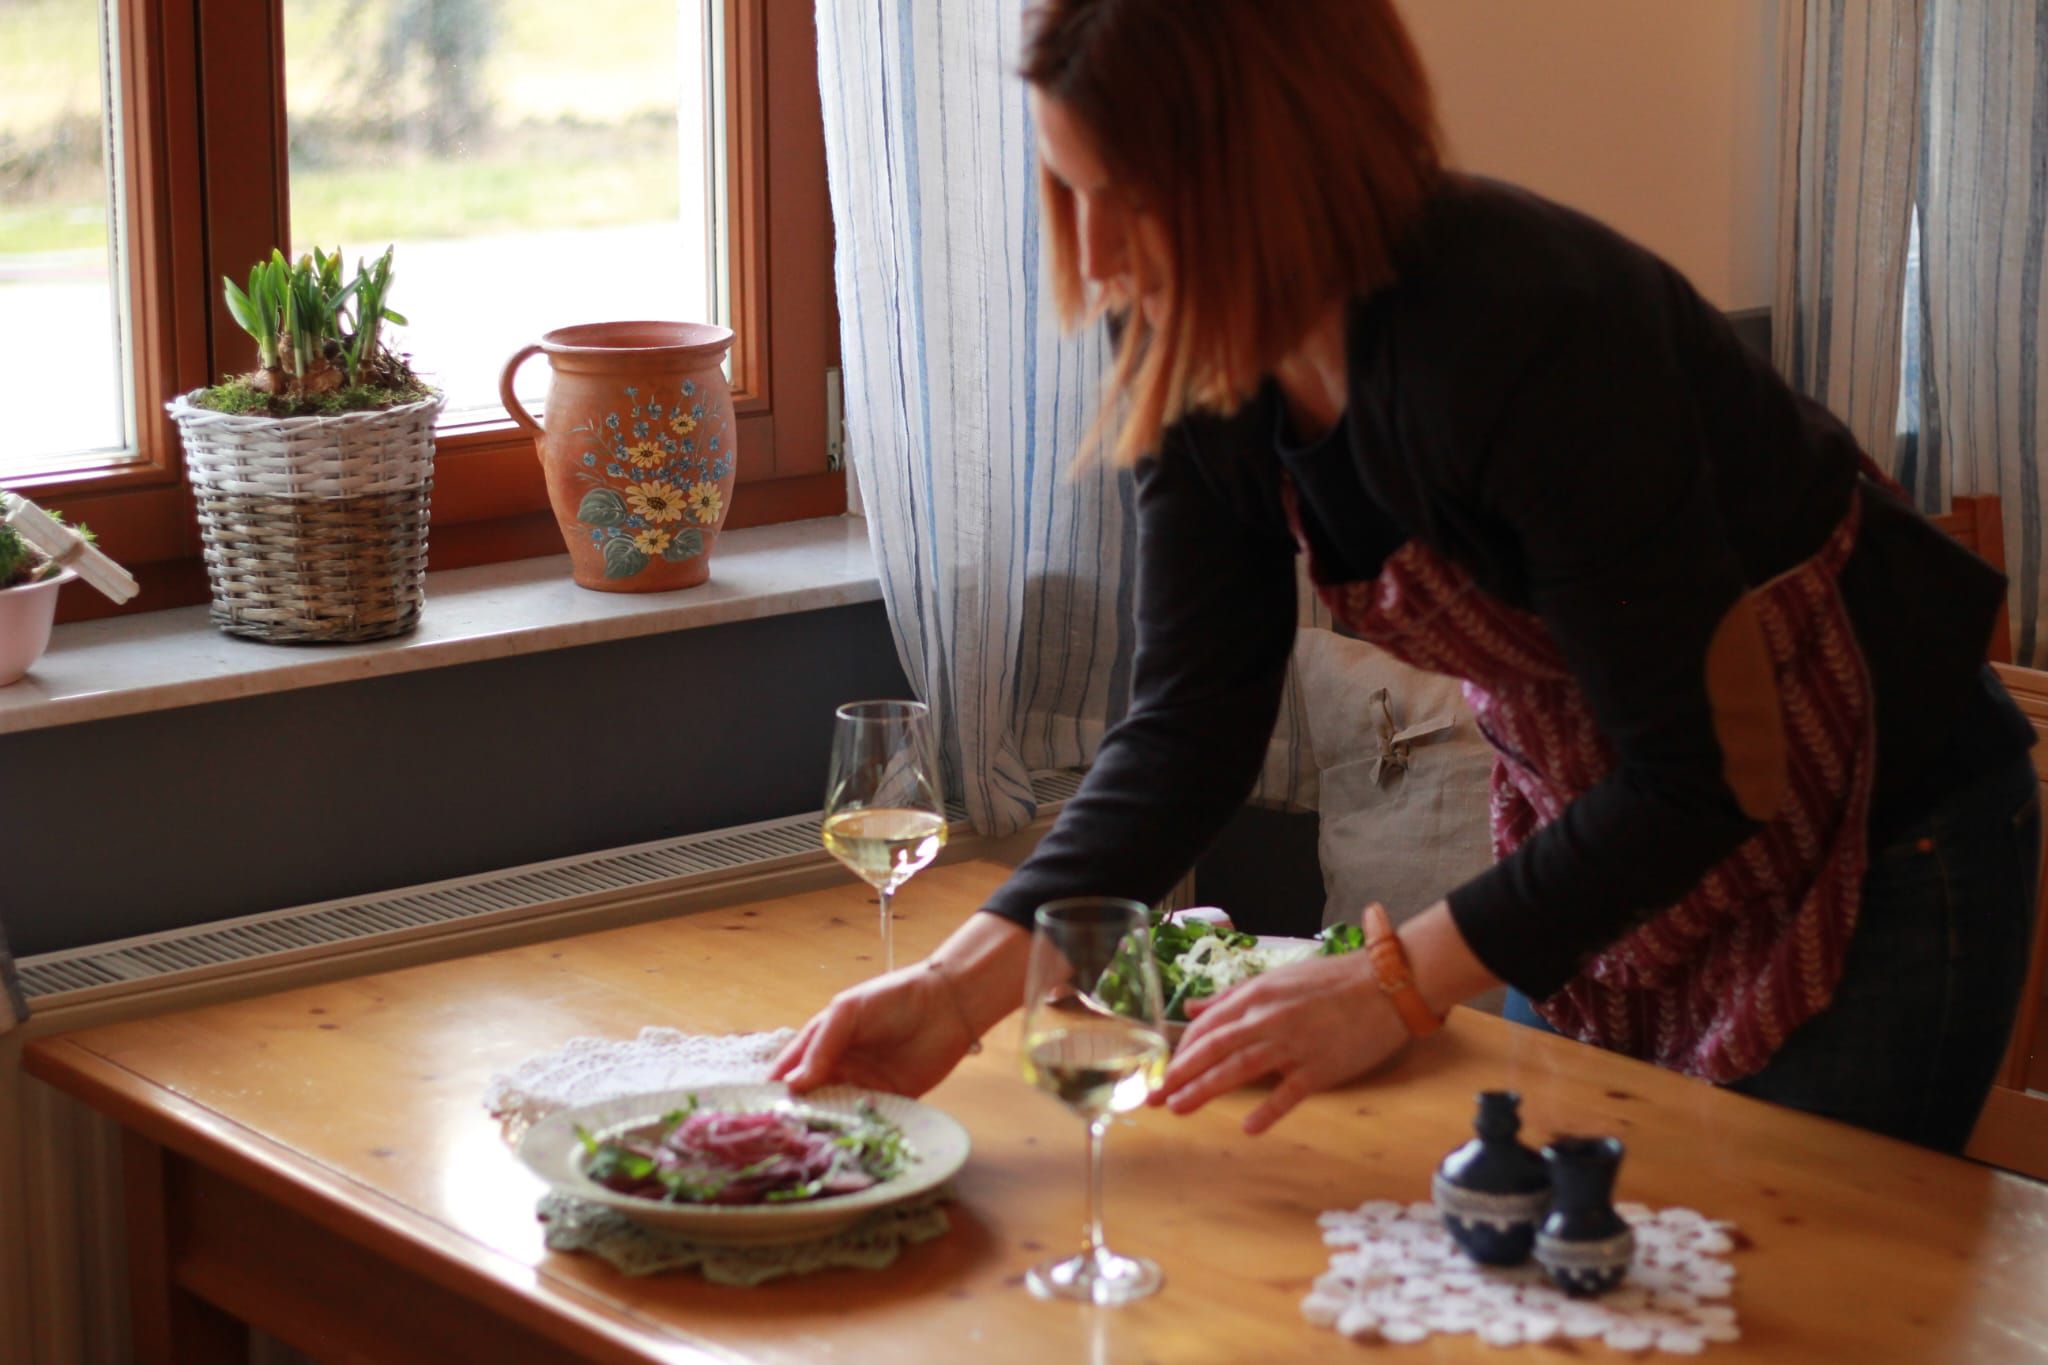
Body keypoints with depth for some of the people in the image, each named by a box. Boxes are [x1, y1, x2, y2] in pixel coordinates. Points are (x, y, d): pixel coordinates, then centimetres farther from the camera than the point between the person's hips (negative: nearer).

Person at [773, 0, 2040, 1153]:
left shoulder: (1528, 332, -35)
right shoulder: (1203, 364, -12)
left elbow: (1700, 772, -30)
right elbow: (1189, 726, -11)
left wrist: (1398, 983, -34)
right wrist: (967, 984, -23)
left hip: (1871, 853, -7)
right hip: (1603, 832, 7)